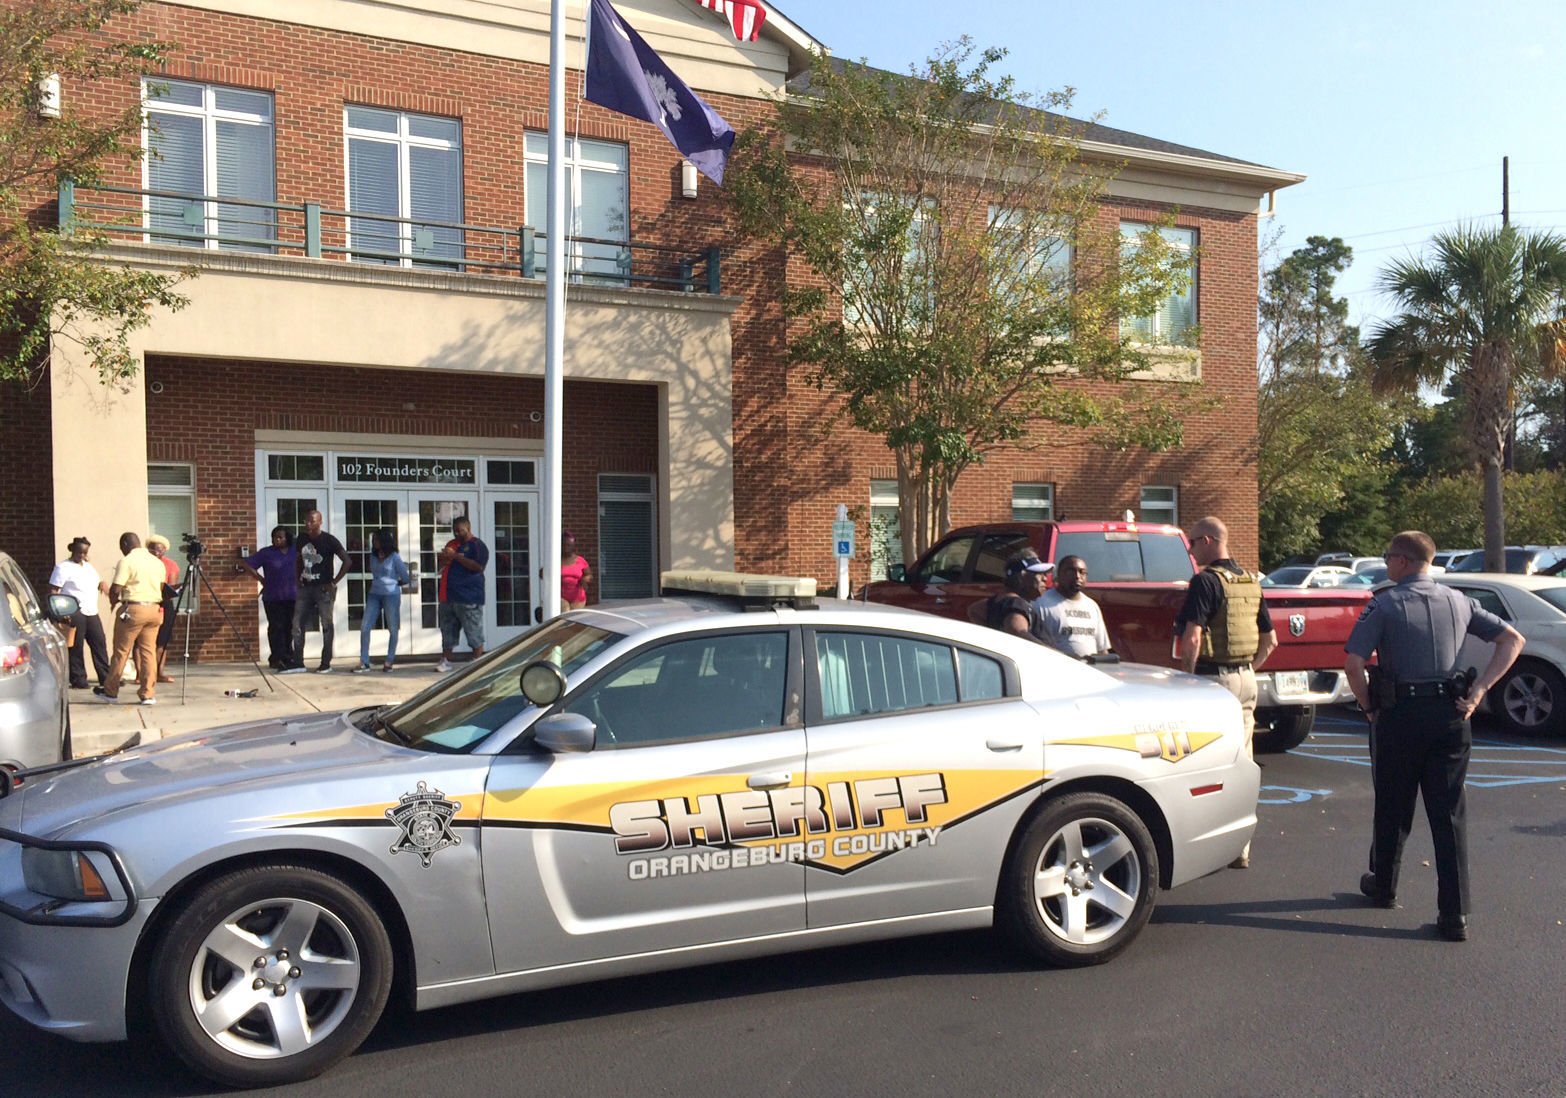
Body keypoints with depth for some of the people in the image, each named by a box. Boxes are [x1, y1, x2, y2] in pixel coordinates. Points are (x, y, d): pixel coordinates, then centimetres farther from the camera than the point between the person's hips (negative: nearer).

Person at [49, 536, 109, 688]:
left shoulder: (88, 567, 19)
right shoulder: (63, 567, -3)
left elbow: (96, 583, 31)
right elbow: (53, 592, -7)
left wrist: (102, 584, 6)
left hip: (92, 613, 7)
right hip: (74, 614, -7)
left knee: (99, 645, 5)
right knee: (76, 648, -4)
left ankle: (106, 679, 9)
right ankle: (79, 681, 3)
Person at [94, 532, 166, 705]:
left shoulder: (127, 561, -8)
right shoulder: (157, 562, 12)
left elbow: (116, 589, -11)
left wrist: (114, 600, 8)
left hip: (133, 609, -5)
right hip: (154, 609, 6)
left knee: (121, 651, 6)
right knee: (149, 651, 6)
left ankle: (110, 691, 17)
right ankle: (148, 694, 4)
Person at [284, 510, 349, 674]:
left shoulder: (329, 540, -9)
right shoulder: (302, 539, 7)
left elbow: (346, 561, -10)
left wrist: (335, 582, -13)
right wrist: (297, 578, 10)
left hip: (324, 588, -6)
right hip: (305, 588, 6)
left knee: (327, 626, 1)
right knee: (297, 624, 2)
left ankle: (326, 664, 6)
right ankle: (298, 663, 8)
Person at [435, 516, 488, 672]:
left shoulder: (477, 546, -4)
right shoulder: (451, 544, 19)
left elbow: (478, 566, -19)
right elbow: (442, 565, 25)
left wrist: (456, 556, -18)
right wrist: (443, 558, 1)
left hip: (468, 598, -7)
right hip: (448, 596, 8)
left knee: (474, 633, -4)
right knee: (447, 631, 10)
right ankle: (445, 661, 16)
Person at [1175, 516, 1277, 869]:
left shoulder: (1206, 581, -14)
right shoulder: (1250, 582, 12)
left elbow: (1192, 638, -22)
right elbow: (1270, 639, 17)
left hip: (1214, 678, -8)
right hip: (1246, 680, 8)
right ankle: (1240, 849, 19)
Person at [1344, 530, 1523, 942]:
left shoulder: (1384, 605, -8)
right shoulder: (1458, 602, 8)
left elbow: (1353, 664, -17)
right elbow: (1512, 639, 9)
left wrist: (1369, 706, -2)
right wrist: (1478, 691, 2)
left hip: (1401, 716, -3)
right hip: (1451, 717, 4)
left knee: (1393, 808, 13)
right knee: (1449, 813, 5)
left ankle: (1383, 887, 32)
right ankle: (1454, 915, 3)